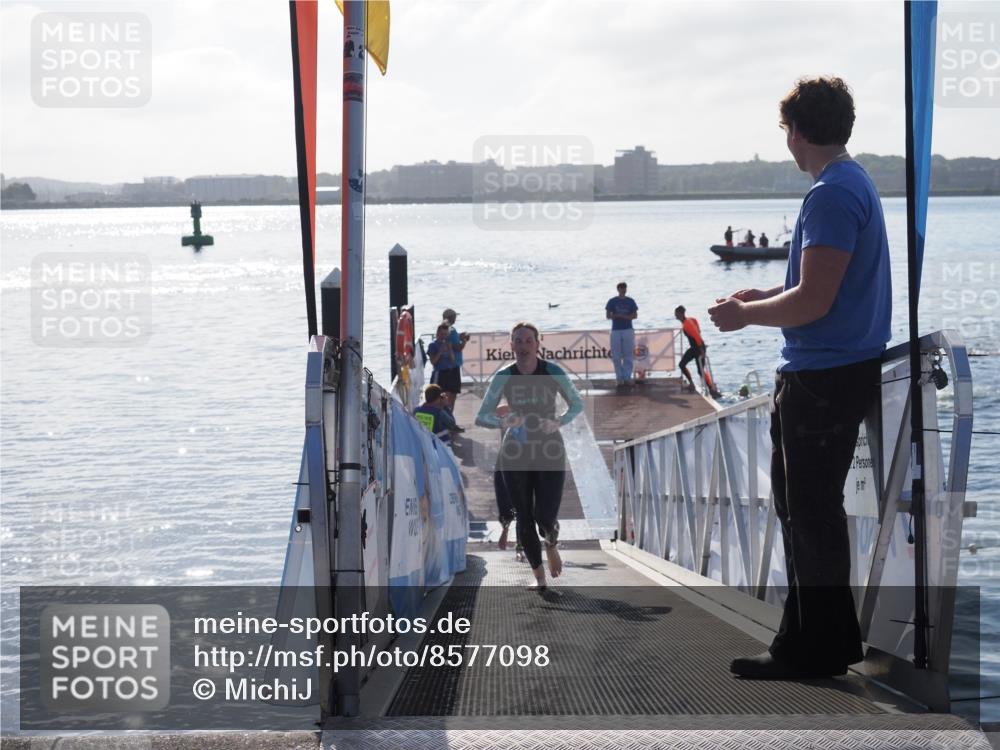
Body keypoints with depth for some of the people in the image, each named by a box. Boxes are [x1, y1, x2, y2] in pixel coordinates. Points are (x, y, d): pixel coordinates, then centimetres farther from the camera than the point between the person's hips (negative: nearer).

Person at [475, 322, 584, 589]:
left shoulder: (553, 372, -7)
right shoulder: (503, 377, -5)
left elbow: (577, 405, 4)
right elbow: (481, 417, -1)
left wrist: (558, 422, -16)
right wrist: (503, 422, -22)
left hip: (550, 451, -1)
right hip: (515, 453, 1)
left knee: (545, 516, -11)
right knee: (524, 517, 3)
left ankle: (551, 544, 26)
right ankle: (539, 575, 19)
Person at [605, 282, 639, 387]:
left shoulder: (630, 301, 8)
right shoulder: (612, 301, 5)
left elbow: (635, 315, 4)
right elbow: (608, 316, 1)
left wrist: (625, 317, -13)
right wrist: (617, 316, -17)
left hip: (628, 330, 1)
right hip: (616, 331, -1)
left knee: (628, 355, -1)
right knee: (616, 356, -2)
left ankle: (627, 378, 2)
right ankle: (619, 378, 4)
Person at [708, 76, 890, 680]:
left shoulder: (831, 195, -19)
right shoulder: (856, 182, 14)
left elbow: (814, 301, -23)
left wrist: (746, 315, -9)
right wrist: (765, 297, 19)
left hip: (823, 378, -10)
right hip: (845, 369, 10)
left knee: (811, 512, -2)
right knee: (803, 504, 18)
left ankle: (816, 650, 6)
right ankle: (825, 638, 26)